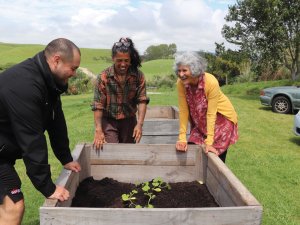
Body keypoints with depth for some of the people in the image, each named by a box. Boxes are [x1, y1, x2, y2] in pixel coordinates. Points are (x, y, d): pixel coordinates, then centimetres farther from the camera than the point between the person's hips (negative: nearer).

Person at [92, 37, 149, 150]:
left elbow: (142, 101, -11)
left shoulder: (138, 75, -9)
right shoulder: (104, 77, -14)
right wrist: (98, 131, -20)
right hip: (109, 121, -2)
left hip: (129, 120, 2)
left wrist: (139, 124, -21)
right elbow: (98, 105, -15)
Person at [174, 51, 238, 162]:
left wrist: (209, 142, -26)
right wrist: (182, 138, -17)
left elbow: (211, 114, -26)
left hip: (221, 119, -4)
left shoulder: (211, 82, -30)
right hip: (200, 122, 4)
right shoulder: (180, 83, -19)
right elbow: (183, 110, -14)